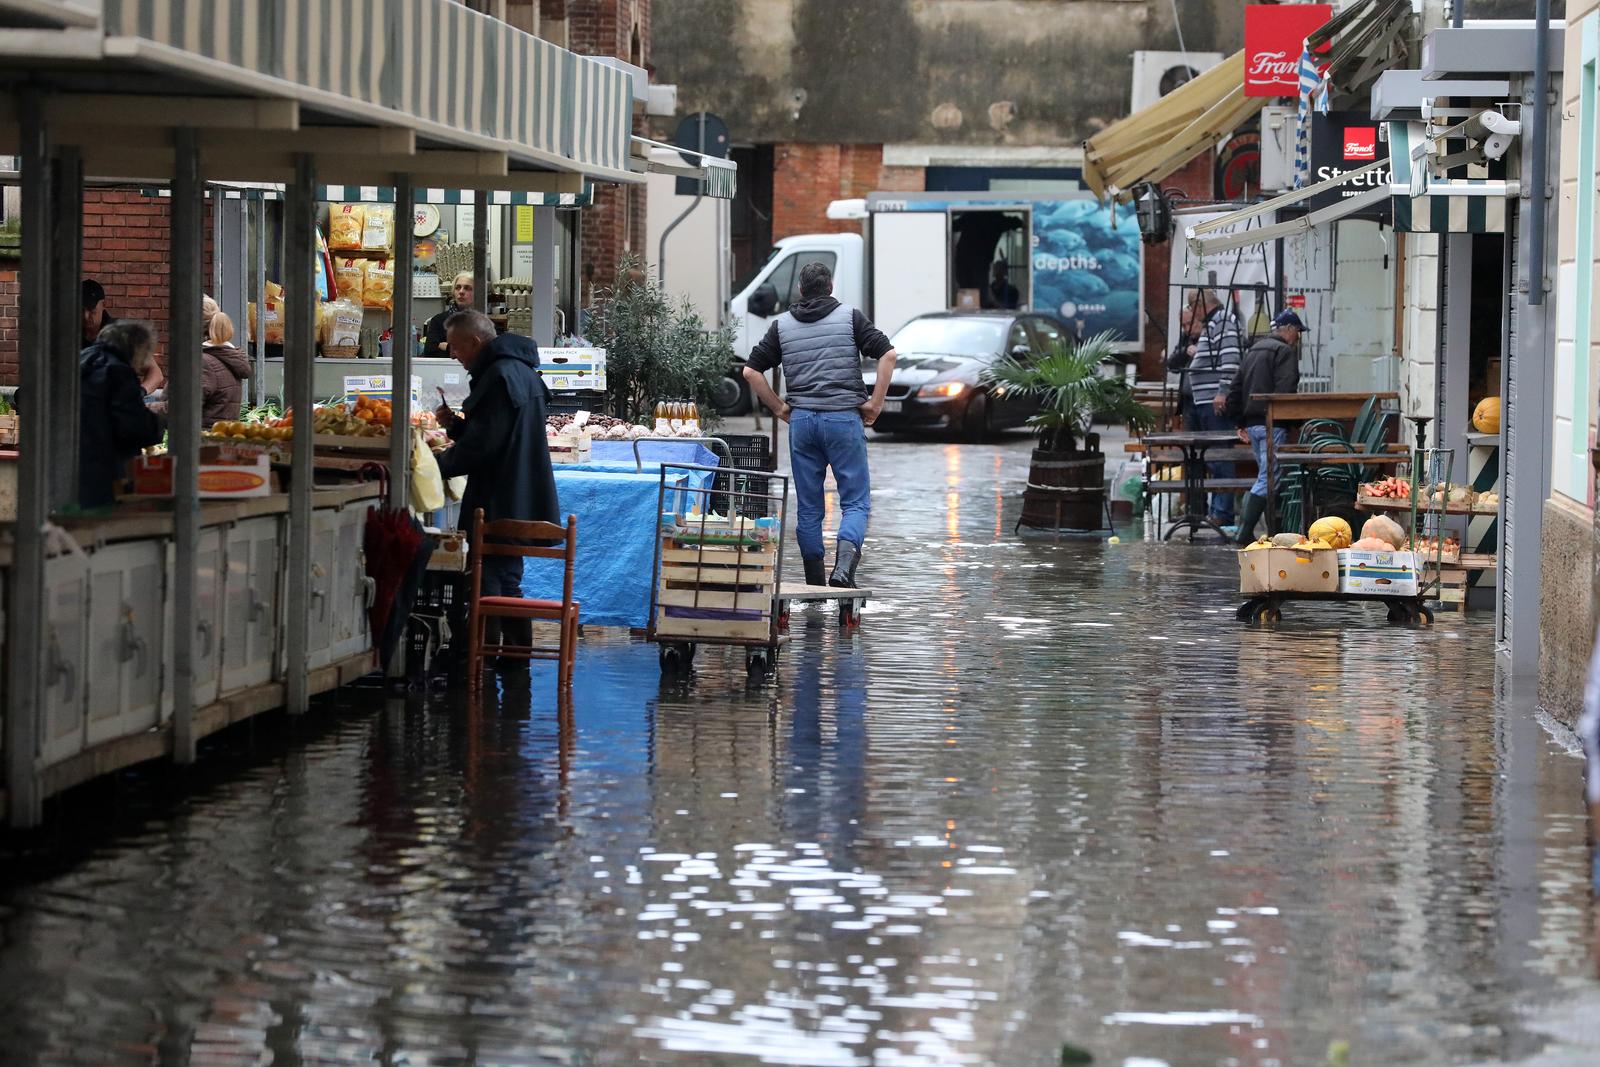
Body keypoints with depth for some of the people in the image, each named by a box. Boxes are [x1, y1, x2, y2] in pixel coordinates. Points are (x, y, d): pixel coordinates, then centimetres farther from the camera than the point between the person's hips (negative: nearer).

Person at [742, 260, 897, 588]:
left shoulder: (782, 325, 9)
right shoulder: (849, 317, 2)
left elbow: (751, 371, 7)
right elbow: (888, 354, -7)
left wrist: (779, 408, 12)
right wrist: (874, 403, -1)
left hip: (801, 420, 3)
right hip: (844, 418, -2)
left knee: (808, 508, 10)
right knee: (856, 502, 2)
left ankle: (815, 585, 12)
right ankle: (844, 564, -23)